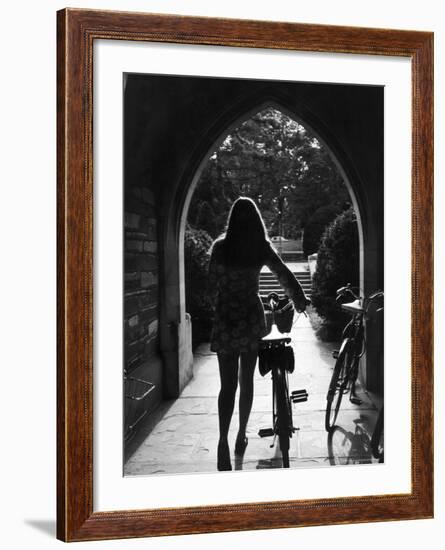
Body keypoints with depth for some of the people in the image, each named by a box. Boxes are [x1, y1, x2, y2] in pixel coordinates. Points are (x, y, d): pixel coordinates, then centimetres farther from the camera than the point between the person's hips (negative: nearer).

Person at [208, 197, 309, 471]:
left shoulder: (220, 247, -5)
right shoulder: (262, 248, -3)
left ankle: (224, 439, -16)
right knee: (247, 380, 15)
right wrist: (300, 300, 18)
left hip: (226, 318, -1)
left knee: (228, 384, -1)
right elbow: (285, 275, 3)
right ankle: (242, 435, 23)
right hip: (253, 317, 1)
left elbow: (213, 284, 1)